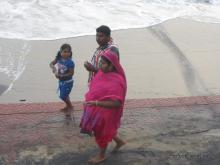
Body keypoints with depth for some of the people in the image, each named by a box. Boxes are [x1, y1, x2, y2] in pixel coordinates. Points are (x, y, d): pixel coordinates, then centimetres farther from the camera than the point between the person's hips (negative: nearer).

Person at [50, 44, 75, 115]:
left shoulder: (70, 62, -24)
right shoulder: (59, 59, -7)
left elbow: (71, 73, -21)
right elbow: (51, 63, 2)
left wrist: (61, 76, -23)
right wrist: (53, 68, -22)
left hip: (67, 82, -6)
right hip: (61, 81, 7)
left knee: (63, 96, -4)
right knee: (65, 95, 21)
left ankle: (70, 107, 18)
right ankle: (67, 106, 42)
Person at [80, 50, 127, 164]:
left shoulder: (116, 81, -30)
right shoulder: (102, 72, -6)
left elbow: (116, 103, -34)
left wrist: (96, 103, -39)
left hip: (105, 112, -8)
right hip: (97, 109, 8)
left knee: (101, 132, 13)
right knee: (102, 130, 26)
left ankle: (101, 155, 39)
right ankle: (119, 141, 48)